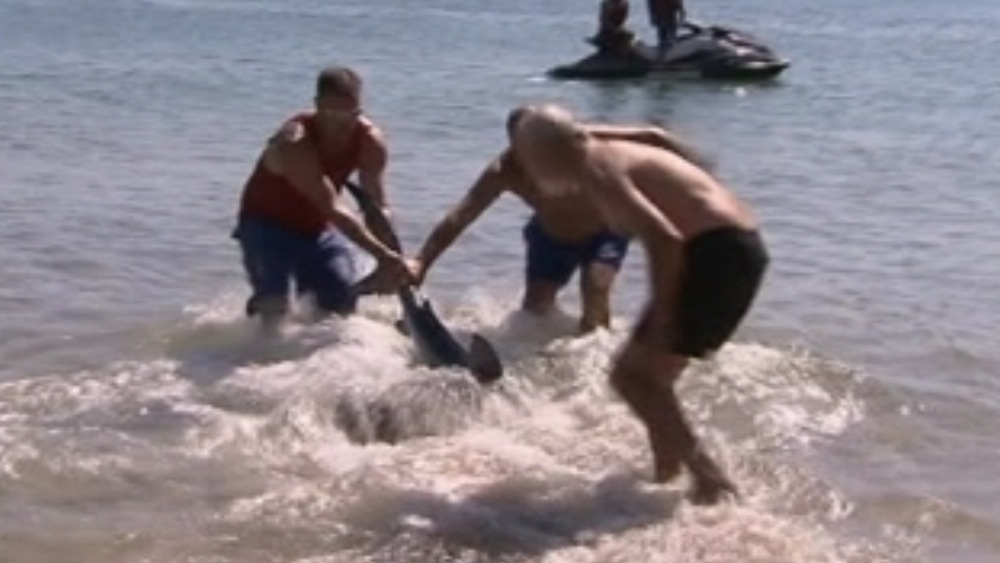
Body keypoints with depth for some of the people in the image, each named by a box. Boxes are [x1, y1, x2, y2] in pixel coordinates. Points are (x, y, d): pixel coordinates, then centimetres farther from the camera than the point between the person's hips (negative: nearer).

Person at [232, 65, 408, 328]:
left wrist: (388, 265, -27)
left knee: (344, 302, -4)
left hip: (317, 227, 5)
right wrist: (383, 254, -47)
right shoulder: (294, 143, -35)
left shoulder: (370, 141, -17)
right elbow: (333, 209, -41)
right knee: (274, 306, -21)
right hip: (266, 225, -5)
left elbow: (377, 206, -13)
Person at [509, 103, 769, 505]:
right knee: (643, 374, 19)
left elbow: (664, 239, -21)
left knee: (633, 375, -6)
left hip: (716, 253, -10)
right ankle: (669, 474, 28)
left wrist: (662, 319, -14)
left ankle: (707, 476, -9)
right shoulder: (611, 156, 19)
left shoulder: (595, 170, -10)